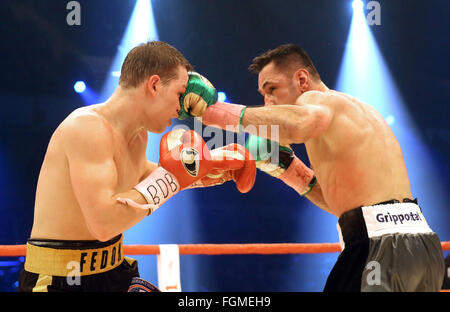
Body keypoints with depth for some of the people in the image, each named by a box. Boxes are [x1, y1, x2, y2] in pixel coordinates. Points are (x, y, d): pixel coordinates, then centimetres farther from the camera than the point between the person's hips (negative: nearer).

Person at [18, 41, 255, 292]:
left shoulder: (137, 135, 6)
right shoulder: (87, 126, -21)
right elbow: (103, 223, -30)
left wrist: (212, 168, 23)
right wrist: (169, 177, -22)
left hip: (113, 272, 8)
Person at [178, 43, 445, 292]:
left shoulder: (316, 97, -1)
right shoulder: (357, 110, 26)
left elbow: (301, 124, -29)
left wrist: (211, 111, -22)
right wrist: (289, 169, 19)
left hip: (382, 244, -10)